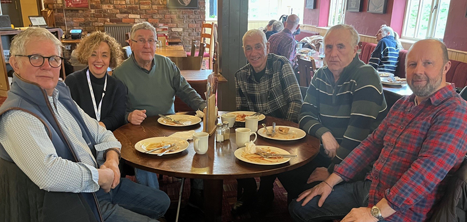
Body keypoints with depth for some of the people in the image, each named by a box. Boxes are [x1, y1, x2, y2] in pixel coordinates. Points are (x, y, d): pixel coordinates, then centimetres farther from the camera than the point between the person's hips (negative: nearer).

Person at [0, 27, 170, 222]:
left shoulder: (60, 95, 6)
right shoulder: (17, 116, -22)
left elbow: (101, 134, 14)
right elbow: (48, 174, -38)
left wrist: (112, 157, -7)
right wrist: (102, 175, -24)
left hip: (103, 183, 9)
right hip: (78, 204, -8)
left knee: (162, 202, 19)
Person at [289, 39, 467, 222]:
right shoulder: (402, 104, 10)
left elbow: (428, 169, -26)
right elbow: (372, 143, 9)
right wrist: (330, 182, 3)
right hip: (369, 187, 7)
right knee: (300, 207, 8)